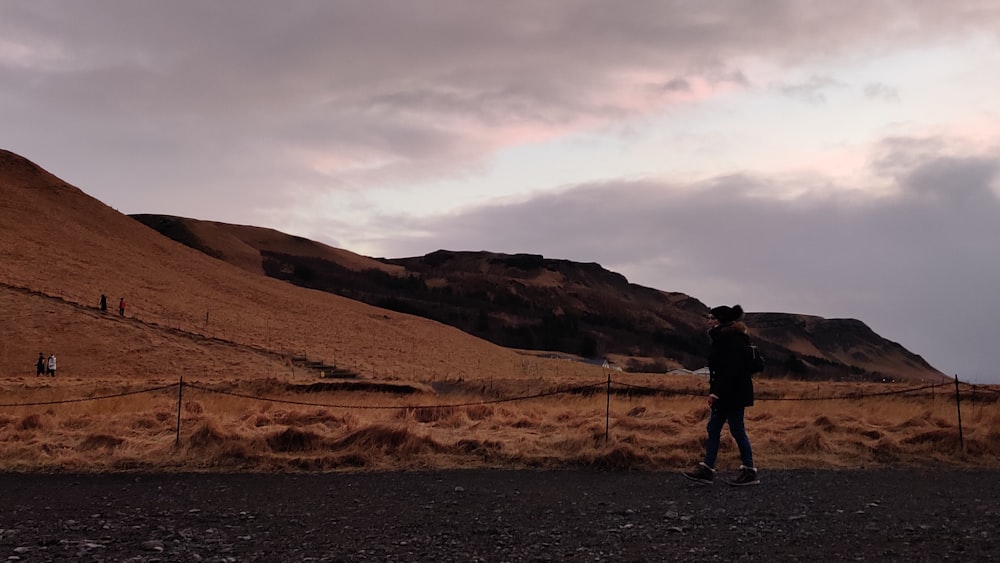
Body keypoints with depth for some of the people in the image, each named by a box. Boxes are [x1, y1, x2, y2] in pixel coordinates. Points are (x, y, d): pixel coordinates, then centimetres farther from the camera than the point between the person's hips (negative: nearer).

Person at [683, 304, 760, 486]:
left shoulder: (732, 340, -18)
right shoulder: (725, 338, 15)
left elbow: (730, 370, -25)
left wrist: (716, 392, -25)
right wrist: (714, 391, 18)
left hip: (732, 394, -11)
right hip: (725, 395, 11)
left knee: (737, 430, -3)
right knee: (713, 429, 10)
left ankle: (750, 472, 6)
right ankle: (706, 470, 12)